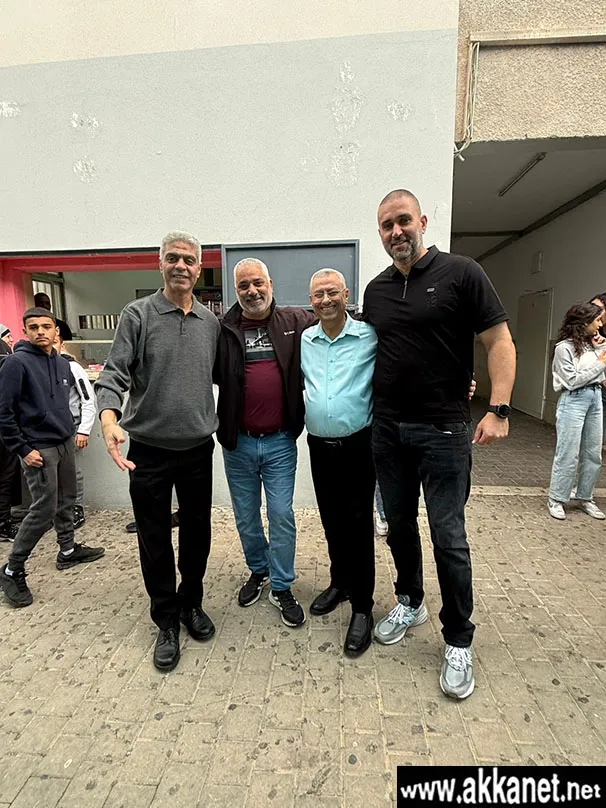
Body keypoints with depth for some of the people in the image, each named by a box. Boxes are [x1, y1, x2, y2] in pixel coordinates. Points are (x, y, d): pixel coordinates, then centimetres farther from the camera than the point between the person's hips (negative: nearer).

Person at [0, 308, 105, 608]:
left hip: (65, 443, 7)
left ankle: (68, 550, 32)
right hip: (39, 449, -7)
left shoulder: (63, 363, 9)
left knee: (66, 500, 15)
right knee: (44, 509, -5)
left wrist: (69, 430, 14)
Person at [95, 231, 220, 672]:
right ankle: (167, 622, 31)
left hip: (199, 448, 3)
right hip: (149, 450, -3)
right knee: (155, 540, 10)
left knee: (197, 532, 15)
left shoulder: (211, 322, 6)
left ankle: (192, 603, 39)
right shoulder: (138, 314, -4)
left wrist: (219, 425, 3)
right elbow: (114, 374, -10)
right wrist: (110, 419, -27)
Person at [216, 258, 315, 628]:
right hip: (237, 443, 2)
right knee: (246, 515, 17)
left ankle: (282, 587, 26)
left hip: (280, 441, -1)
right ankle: (258, 571, 42)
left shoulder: (297, 322, 0)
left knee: (282, 515, 6)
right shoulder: (223, 330, -2)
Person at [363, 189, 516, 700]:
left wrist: (499, 409, -16)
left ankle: (459, 641, 23)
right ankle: (410, 603, 39)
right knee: (399, 525, 16)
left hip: (443, 430, -5)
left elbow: (499, 342, -6)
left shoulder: (461, 273, -4)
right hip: (387, 429, 5)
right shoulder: (376, 290, 10)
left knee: (448, 536, 3)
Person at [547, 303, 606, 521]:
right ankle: (557, 499, 10)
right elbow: (572, 381, -13)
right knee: (568, 454, -3)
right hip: (573, 401, -7)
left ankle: (585, 498, 25)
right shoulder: (564, 348, -9)